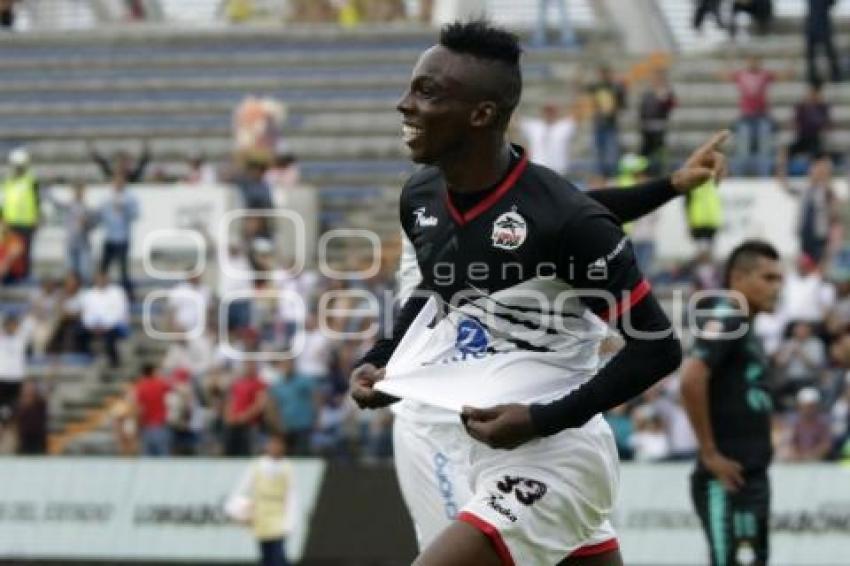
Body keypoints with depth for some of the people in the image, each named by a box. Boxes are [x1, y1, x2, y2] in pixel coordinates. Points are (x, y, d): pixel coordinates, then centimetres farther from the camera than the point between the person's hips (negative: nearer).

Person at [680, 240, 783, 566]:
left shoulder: (745, 326, 17)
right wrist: (710, 453, -21)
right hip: (727, 481, -10)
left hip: (752, 475, 10)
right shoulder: (724, 319, -12)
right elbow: (691, 380, -26)